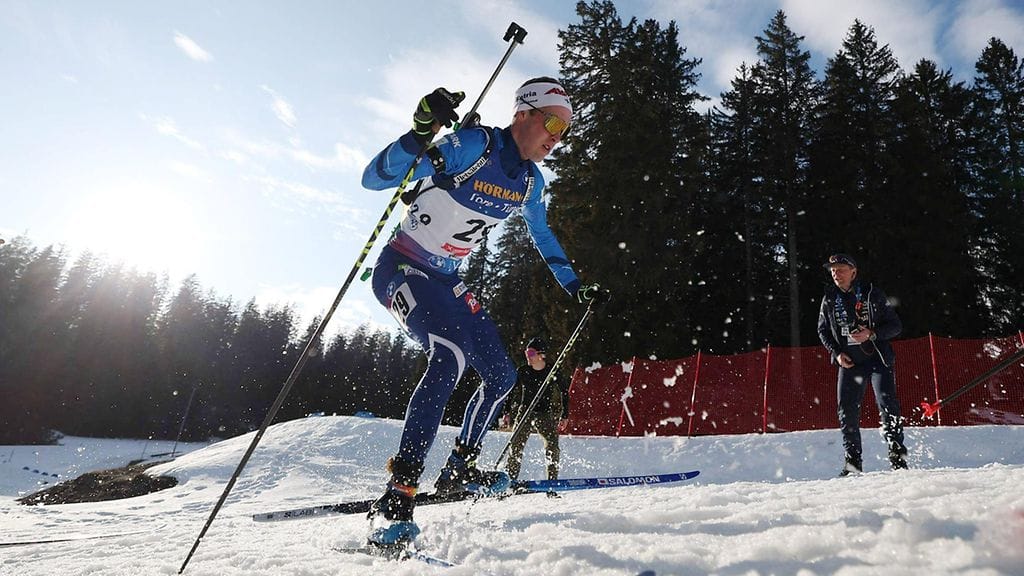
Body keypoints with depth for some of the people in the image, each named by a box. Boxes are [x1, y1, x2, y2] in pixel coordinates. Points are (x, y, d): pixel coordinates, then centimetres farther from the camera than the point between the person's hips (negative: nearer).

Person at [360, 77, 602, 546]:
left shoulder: (530, 181, 4)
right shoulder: (473, 145, -19)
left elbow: (543, 237, 23)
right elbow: (373, 178, -23)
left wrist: (574, 287, 27)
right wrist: (419, 136, -39)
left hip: (446, 281, 8)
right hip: (401, 269, -8)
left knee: (501, 376, 6)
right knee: (450, 355, -32)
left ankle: (459, 470, 26)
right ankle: (395, 498, -27)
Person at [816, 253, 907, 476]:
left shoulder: (872, 293, -4)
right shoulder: (829, 299, 3)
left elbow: (896, 326, -1)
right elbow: (823, 330, 13)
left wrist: (871, 334, -19)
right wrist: (836, 353, -1)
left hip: (877, 359, -2)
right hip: (849, 362, 3)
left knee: (887, 403, -14)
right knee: (847, 410, 1)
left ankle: (897, 454, -1)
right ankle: (853, 460, 12)